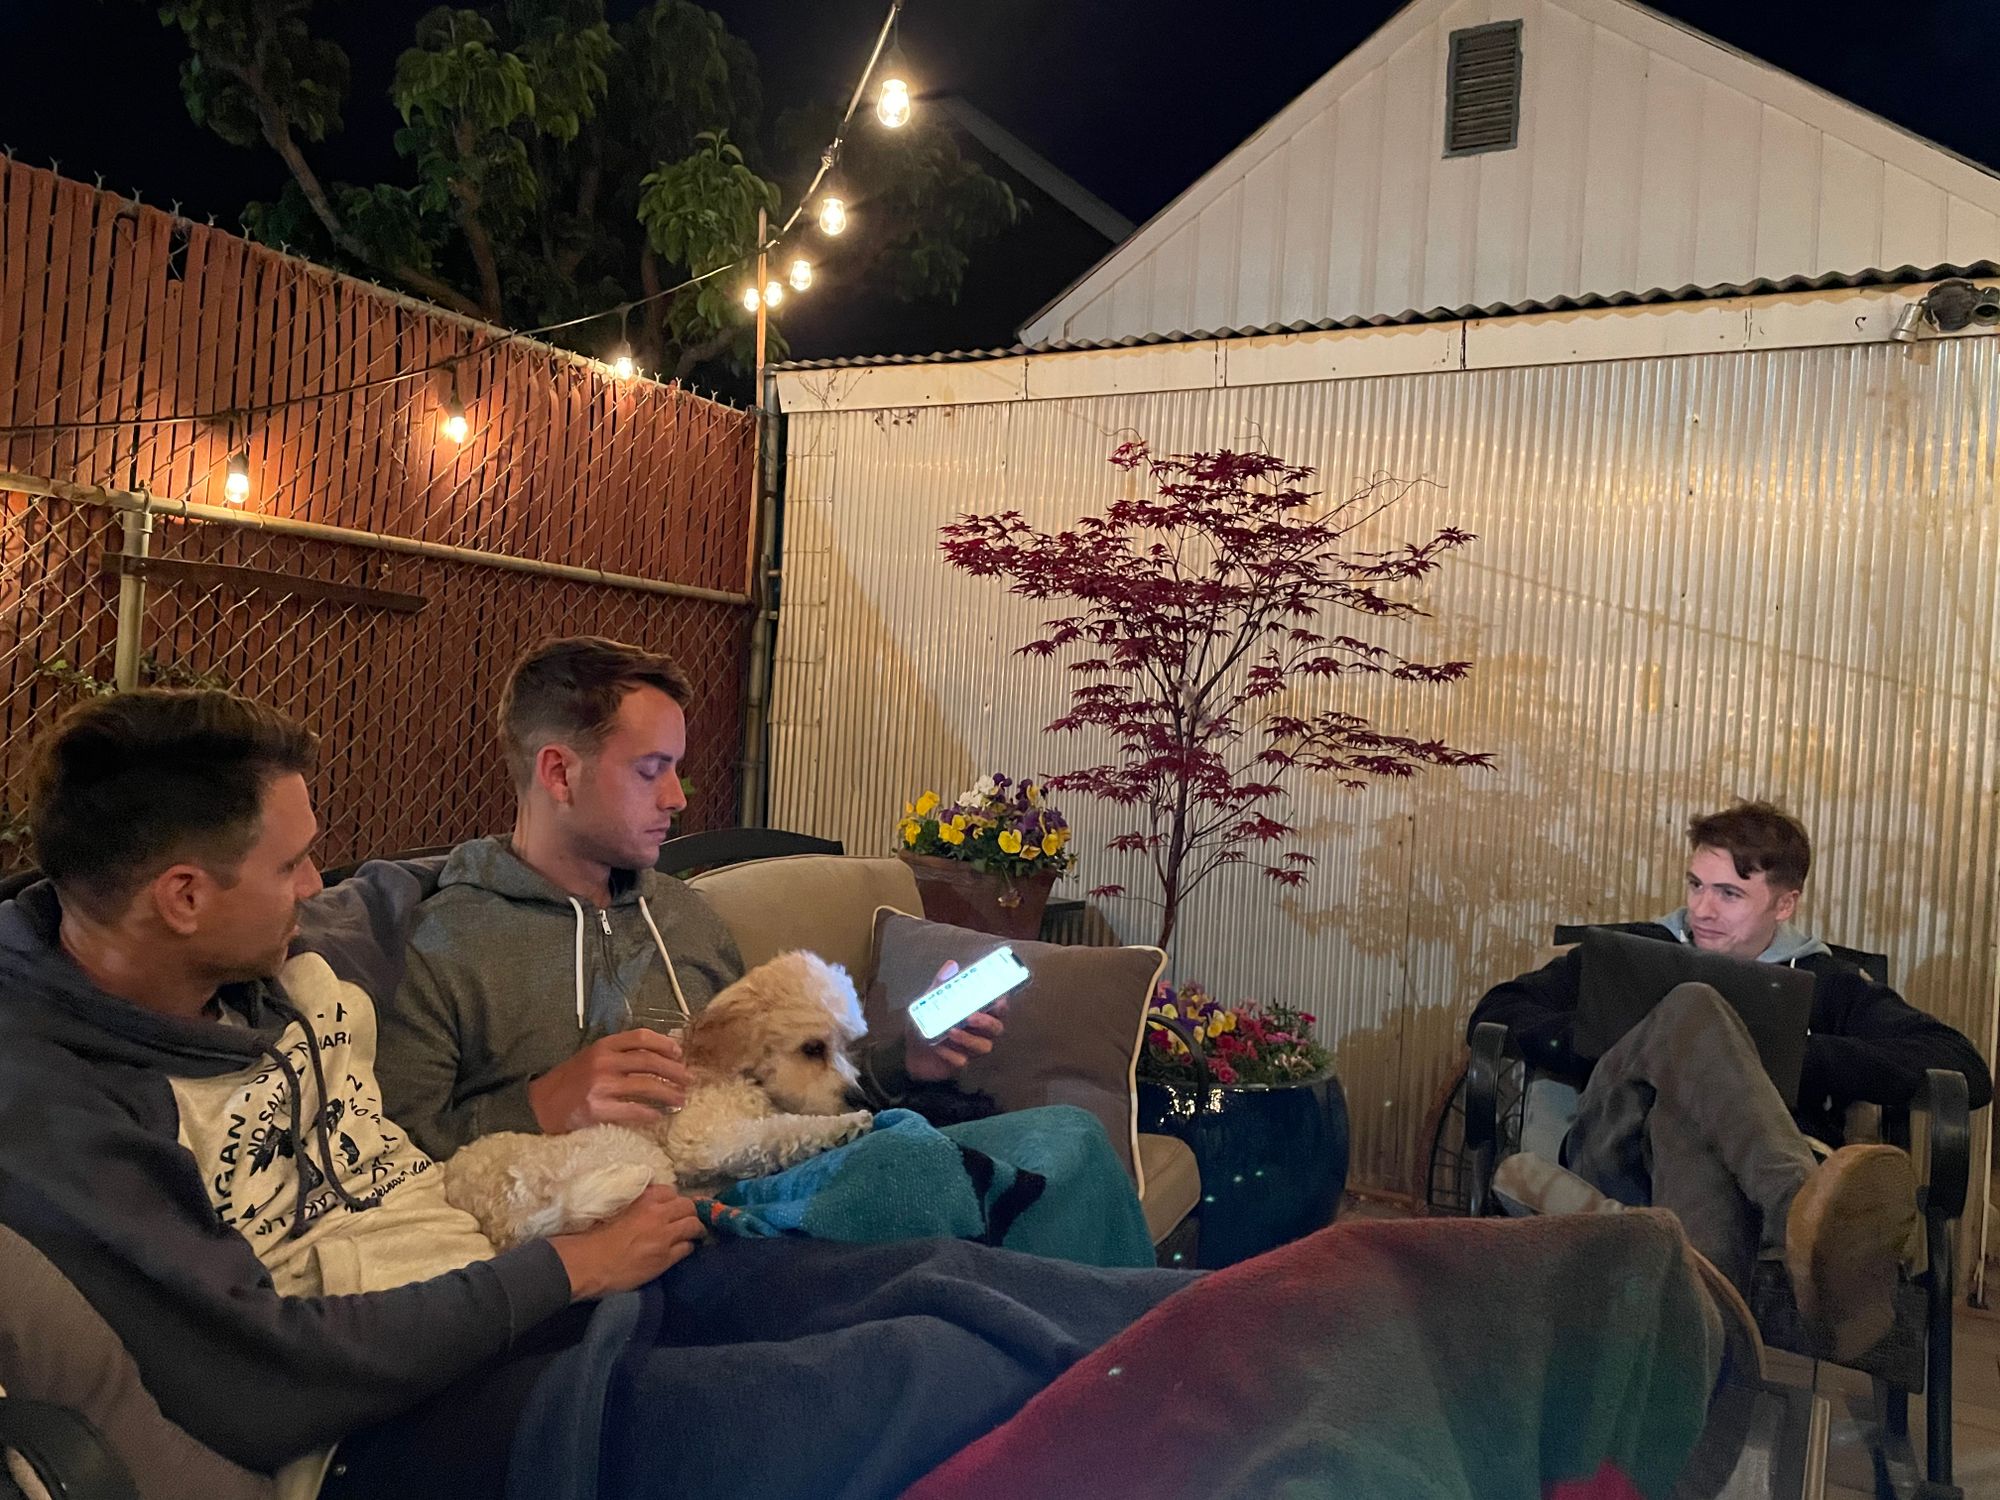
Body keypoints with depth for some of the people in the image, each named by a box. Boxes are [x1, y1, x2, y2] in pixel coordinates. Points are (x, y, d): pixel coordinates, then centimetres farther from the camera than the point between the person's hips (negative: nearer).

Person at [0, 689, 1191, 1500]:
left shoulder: (288, 953, 5)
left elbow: (410, 889, 29)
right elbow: (263, 1390, -21)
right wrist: (564, 1270, -16)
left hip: (552, 1285, 8)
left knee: (948, 1286, -6)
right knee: (926, 1372, -22)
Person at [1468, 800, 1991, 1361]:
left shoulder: (1828, 984, 24)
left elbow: (1967, 1073, 10)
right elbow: (1495, 1014, 18)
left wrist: (1801, 1055, 0)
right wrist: (1615, 1047, 1)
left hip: (1750, 1179, 0)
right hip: (1620, 1161, 0)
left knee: (1684, 1114, -37)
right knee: (1690, 1008, -28)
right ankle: (1807, 1213, -54)